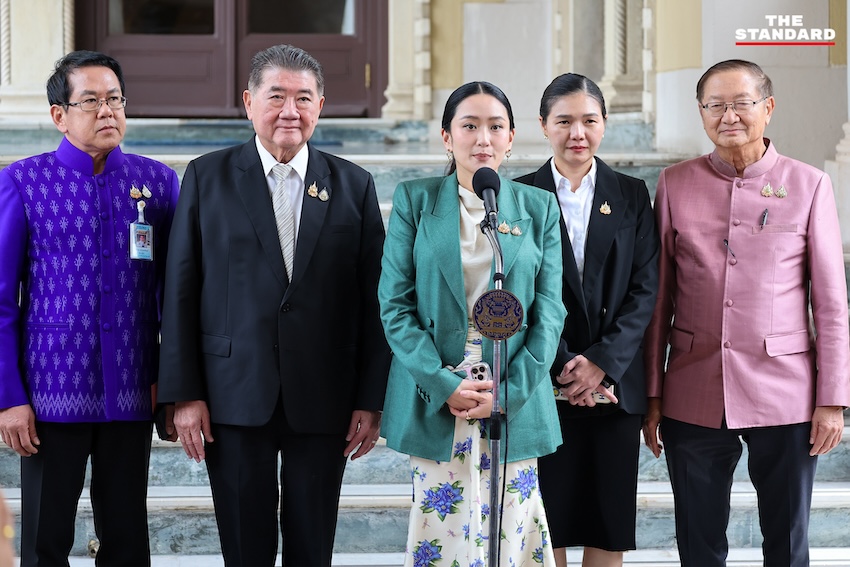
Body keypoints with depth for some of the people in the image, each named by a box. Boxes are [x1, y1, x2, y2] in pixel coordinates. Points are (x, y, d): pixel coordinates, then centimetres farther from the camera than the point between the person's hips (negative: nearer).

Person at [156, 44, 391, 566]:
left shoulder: (354, 185, 6)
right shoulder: (208, 177, 3)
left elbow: (374, 298, 4)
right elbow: (180, 291, 1)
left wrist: (372, 400, -1)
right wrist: (184, 394, -5)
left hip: (323, 402, 1)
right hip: (234, 398, -1)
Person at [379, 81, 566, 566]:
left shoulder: (539, 208, 7)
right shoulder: (415, 200, 4)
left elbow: (549, 311, 2)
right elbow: (395, 304, -1)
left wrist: (507, 392, -10)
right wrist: (443, 384, -12)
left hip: (514, 399, 1)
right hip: (434, 396, -1)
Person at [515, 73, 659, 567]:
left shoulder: (632, 196, 8)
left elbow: (645, 290, 1)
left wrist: (602, 361, -11)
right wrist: (562, 369, -11)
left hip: (615, 384, 2)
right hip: (545, 385, -1)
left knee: (610, 525, 4)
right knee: (548, 525, 2)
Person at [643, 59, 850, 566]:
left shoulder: (809, 185, 1)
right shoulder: (675, 183, 5)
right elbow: (659, 297, 7)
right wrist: (652, 393, 4)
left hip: (785, 393, -1)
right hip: (694, 397, 1)